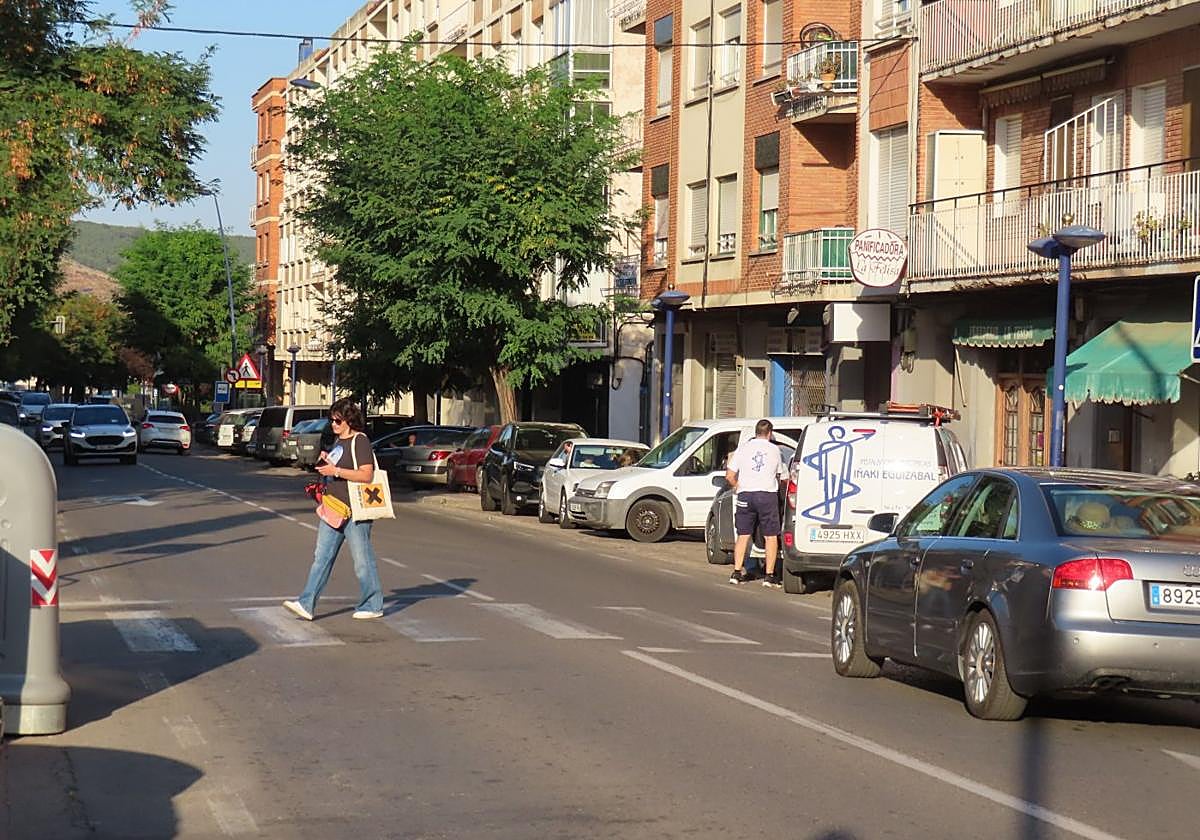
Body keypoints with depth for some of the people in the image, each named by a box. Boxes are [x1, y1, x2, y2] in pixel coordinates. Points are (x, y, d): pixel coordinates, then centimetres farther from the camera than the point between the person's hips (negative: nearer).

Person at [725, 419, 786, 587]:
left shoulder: (743, 448, 5)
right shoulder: (774, 449, 5)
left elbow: (730, 476, 3)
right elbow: (780, 476, 14)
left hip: (745, 495, 2)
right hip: (768, 494, -2)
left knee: (743, 535, 9)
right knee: (771, 536, 3)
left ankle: (737, 572, 6)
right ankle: (770, 575, 1)